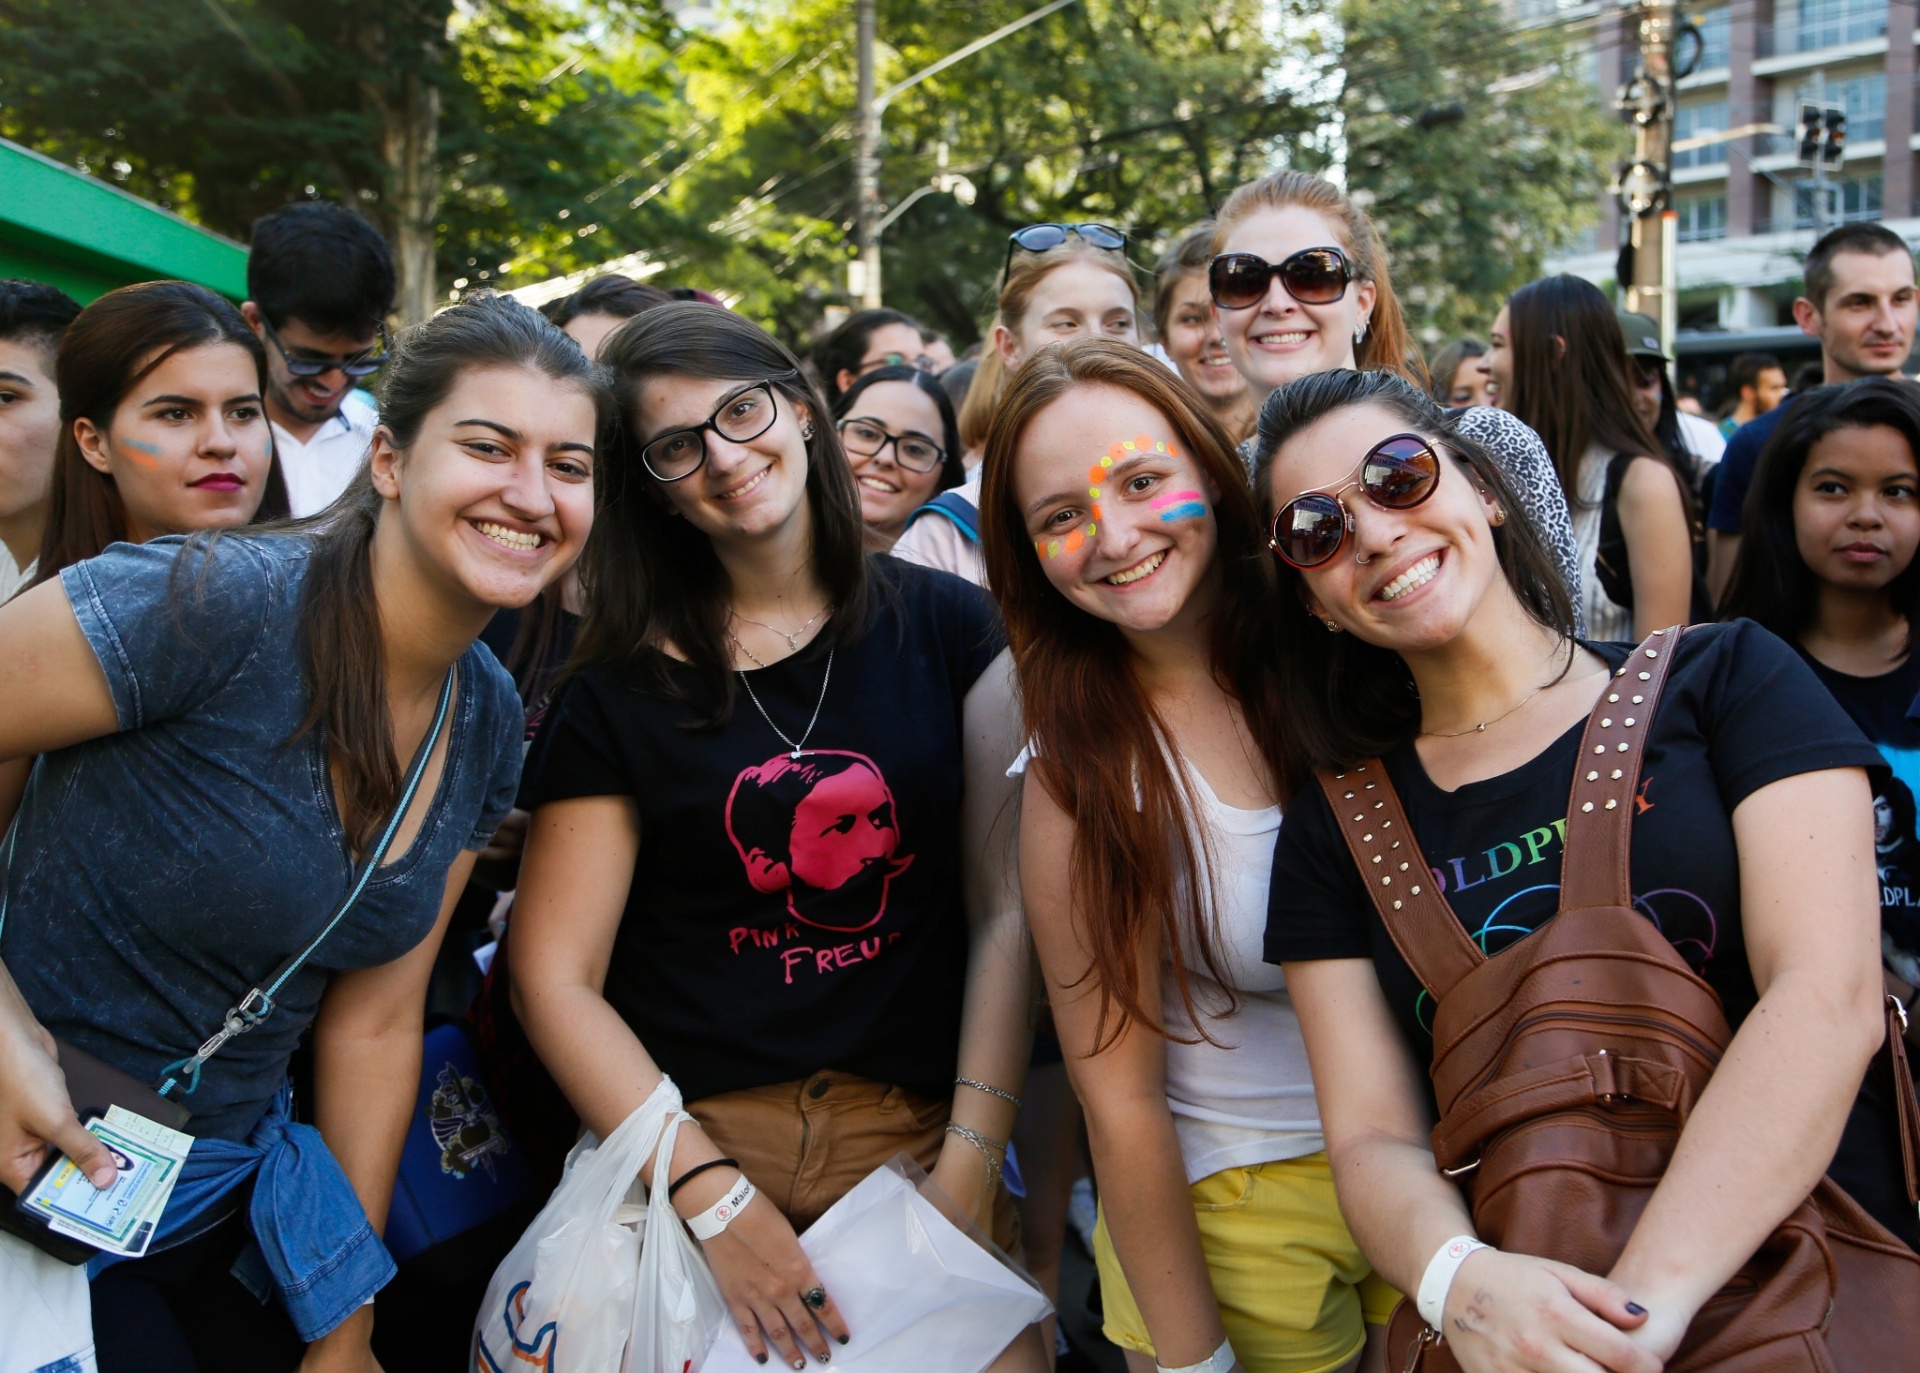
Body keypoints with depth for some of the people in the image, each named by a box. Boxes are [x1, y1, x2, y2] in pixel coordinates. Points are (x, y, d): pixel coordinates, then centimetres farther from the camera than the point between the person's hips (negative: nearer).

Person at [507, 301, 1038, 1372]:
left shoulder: (947, 628, 3)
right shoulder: (619, 686, 1)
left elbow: (1008, 913, -1)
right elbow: (556, 976, -3)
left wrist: (971, 1162, -10)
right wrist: (717, 1200, -12)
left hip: (925, 1134, 1)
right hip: (693, 1143, 0)